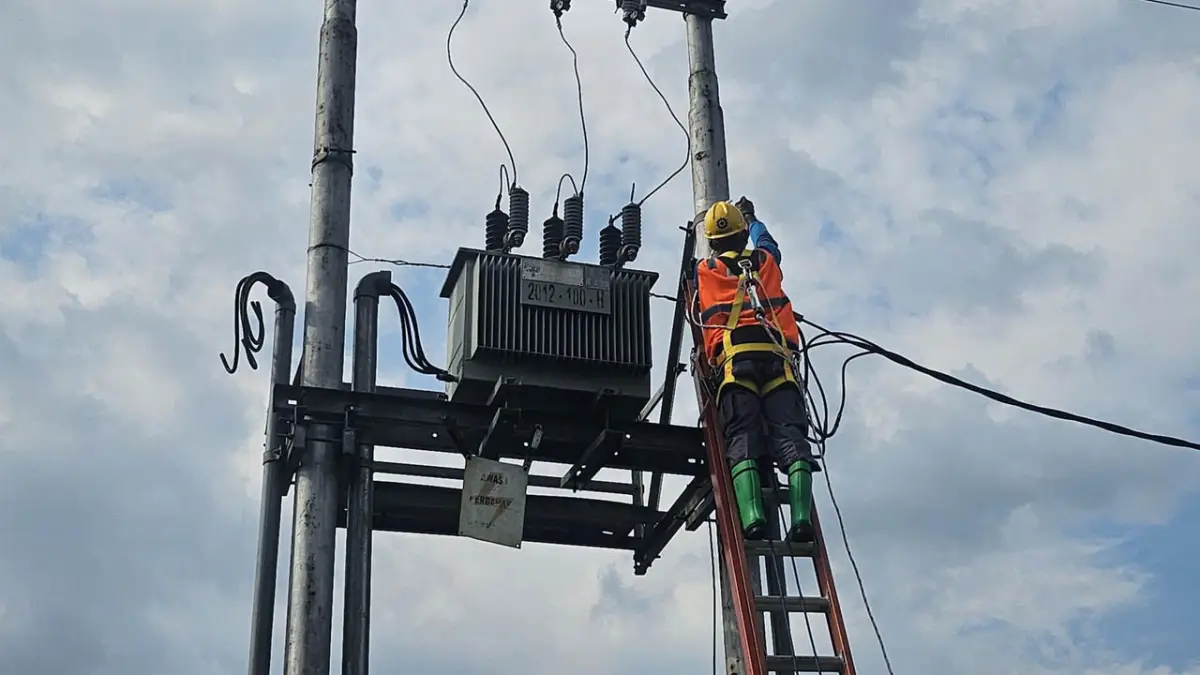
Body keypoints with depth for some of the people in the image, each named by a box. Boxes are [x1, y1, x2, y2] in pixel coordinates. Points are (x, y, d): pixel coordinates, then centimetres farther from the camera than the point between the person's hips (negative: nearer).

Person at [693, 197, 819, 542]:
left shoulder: (704, 271, 21)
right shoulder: (766, 261, 23)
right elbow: (767, 241, 49)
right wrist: (751, 217, 68)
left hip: (734, 360, -1)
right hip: (776, 357, 1)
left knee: (742, 442, -11)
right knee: (790, 438, -8)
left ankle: (752, 516, -31)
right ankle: (802, 516, -25)